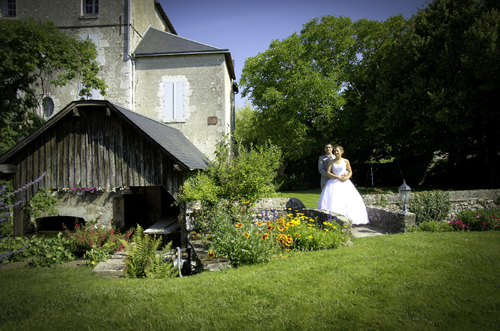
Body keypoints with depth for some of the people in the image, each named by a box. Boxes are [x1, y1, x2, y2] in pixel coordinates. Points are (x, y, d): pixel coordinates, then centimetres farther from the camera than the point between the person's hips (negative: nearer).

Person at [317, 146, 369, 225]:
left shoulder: (346, 161, 7)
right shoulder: (331, 162, 5)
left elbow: (350, 172, 12)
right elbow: (328, 173, -3)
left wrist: (347, 177, -10)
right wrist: (338, 177, -13)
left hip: (345, 183, 1)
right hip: (334, 183, -1)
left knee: (349, 201, -7)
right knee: (333, 201, -12)